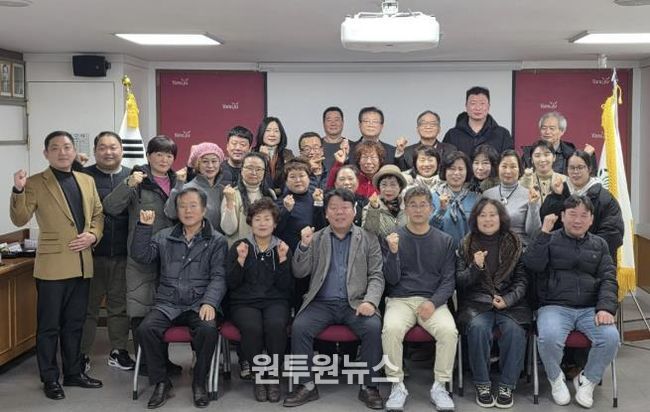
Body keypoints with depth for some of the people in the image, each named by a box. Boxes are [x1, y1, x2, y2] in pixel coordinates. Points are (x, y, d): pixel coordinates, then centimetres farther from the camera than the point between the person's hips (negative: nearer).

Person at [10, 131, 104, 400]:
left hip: (82, 264, 5)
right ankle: (50, 379, 17)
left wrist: (92, 236, -5)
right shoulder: (35, 183, -5)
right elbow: (20, 220, -12)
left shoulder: (87, 181, 10)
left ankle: (73, 372, 28)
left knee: (74, 323, 16)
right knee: (49, 325, 5)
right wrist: (18, 191, -28)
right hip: (53, 265, -5)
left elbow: (98, 214, 14)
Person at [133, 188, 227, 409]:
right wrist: (144, 226, -5)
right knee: (145, 329, -27)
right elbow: (141, 256, 4)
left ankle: (199, 383, -9)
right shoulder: (164, 237, 15)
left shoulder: (216, 241, 7)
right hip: (167, 304, 2)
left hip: (198, 305, -2)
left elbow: (218, 277, -1)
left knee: (208, 330, -33)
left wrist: (209, 302, -17)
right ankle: (161, 382, -6)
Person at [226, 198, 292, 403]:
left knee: (276, 325, -33)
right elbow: (231, 284, 2)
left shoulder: (283, 248, 11)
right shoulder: (238, 247, 9)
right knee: (252, 328, -33)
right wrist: (241, 260, -11)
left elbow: (285, 286, 2)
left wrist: (283, 260, -10)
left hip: (275, 301, 1)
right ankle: (258, 377, -12)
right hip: (244, 302, 0)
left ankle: (274, 377, -16)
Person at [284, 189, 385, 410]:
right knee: (299, 327, -25)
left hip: (356, 303, -1)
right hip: (322, 302, 1)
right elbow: (299, 273, 5)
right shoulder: (315, 238, 11)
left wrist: (370, 301, -15)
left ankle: (369, 387, -13)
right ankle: (307, 385, -12)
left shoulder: (369, 239, 9)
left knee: (374, 327, -29)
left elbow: (376, 276, 4)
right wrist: (304, 245, -12)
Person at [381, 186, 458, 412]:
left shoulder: (445, 241, 9)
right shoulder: (393, 238, 6)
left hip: (434, 301, 1)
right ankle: (397, 385, -14)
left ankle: (439, 386, -12)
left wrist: (433, 302, -13)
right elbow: (392, 279, 0)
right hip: (400, 300, 0)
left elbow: (448, 280, 5)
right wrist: (393, 252, -18)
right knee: (391, 330, -31)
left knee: (449, 331, -29)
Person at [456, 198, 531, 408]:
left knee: (514, 329, -31)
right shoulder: (466, 245, 8)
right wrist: (476, 267, -14)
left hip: (510, 302, 1)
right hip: (476, 302, 0)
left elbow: (522, 279, 6)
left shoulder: (515, 244, 9)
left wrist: (508, 299, -12)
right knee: (478, 328, -32)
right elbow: (459, 282, 5)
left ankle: (507, 386, -16)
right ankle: (482, 385, -17)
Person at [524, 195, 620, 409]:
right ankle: (556, 379, 1)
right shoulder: (549, 240, 9)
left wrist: (606, 307, -9)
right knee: (549, 338, -33)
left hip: (590, 309, 3)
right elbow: (532, 265, -8)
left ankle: (587, 380, 3)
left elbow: (608, 279, 8)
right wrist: (545, 232, -11)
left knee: (611, 338, -26)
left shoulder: (599, 244, 17)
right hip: (555, 307, -3)